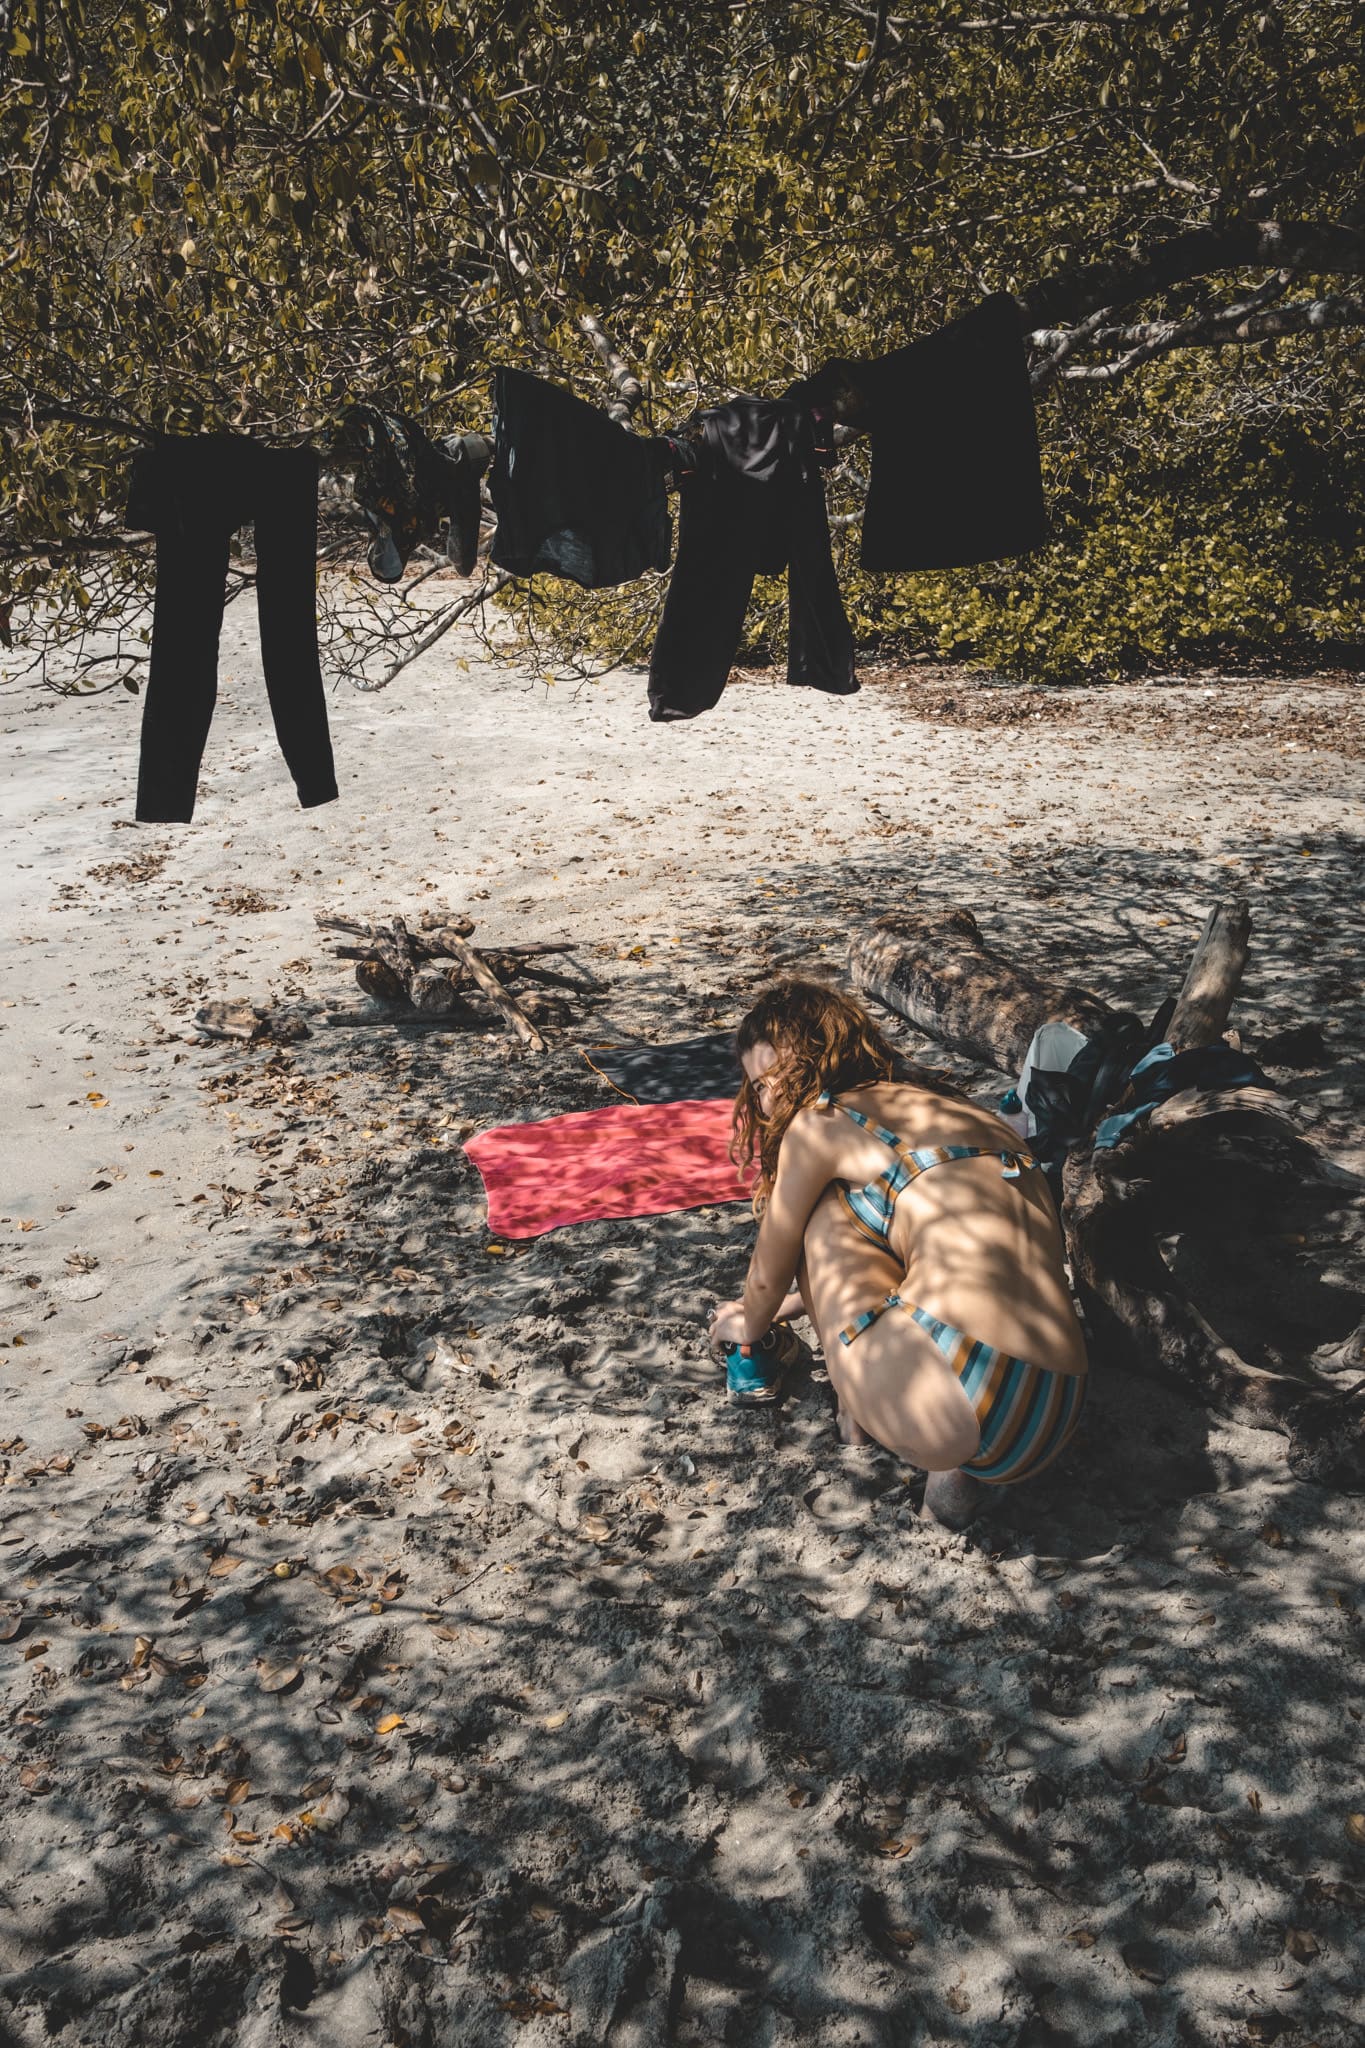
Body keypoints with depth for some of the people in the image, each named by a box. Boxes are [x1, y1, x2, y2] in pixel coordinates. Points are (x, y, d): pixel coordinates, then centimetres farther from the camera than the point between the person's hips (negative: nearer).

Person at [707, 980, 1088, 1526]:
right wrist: (775, 1309, 54)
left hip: (947, 1413, -7)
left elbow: (770, 1277, 18)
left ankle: (863, 1413, 17)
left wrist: (751, 1327, 42)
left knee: (824, 1209, 13)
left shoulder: (820, 1121, 3)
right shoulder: (964, 1111, 26)